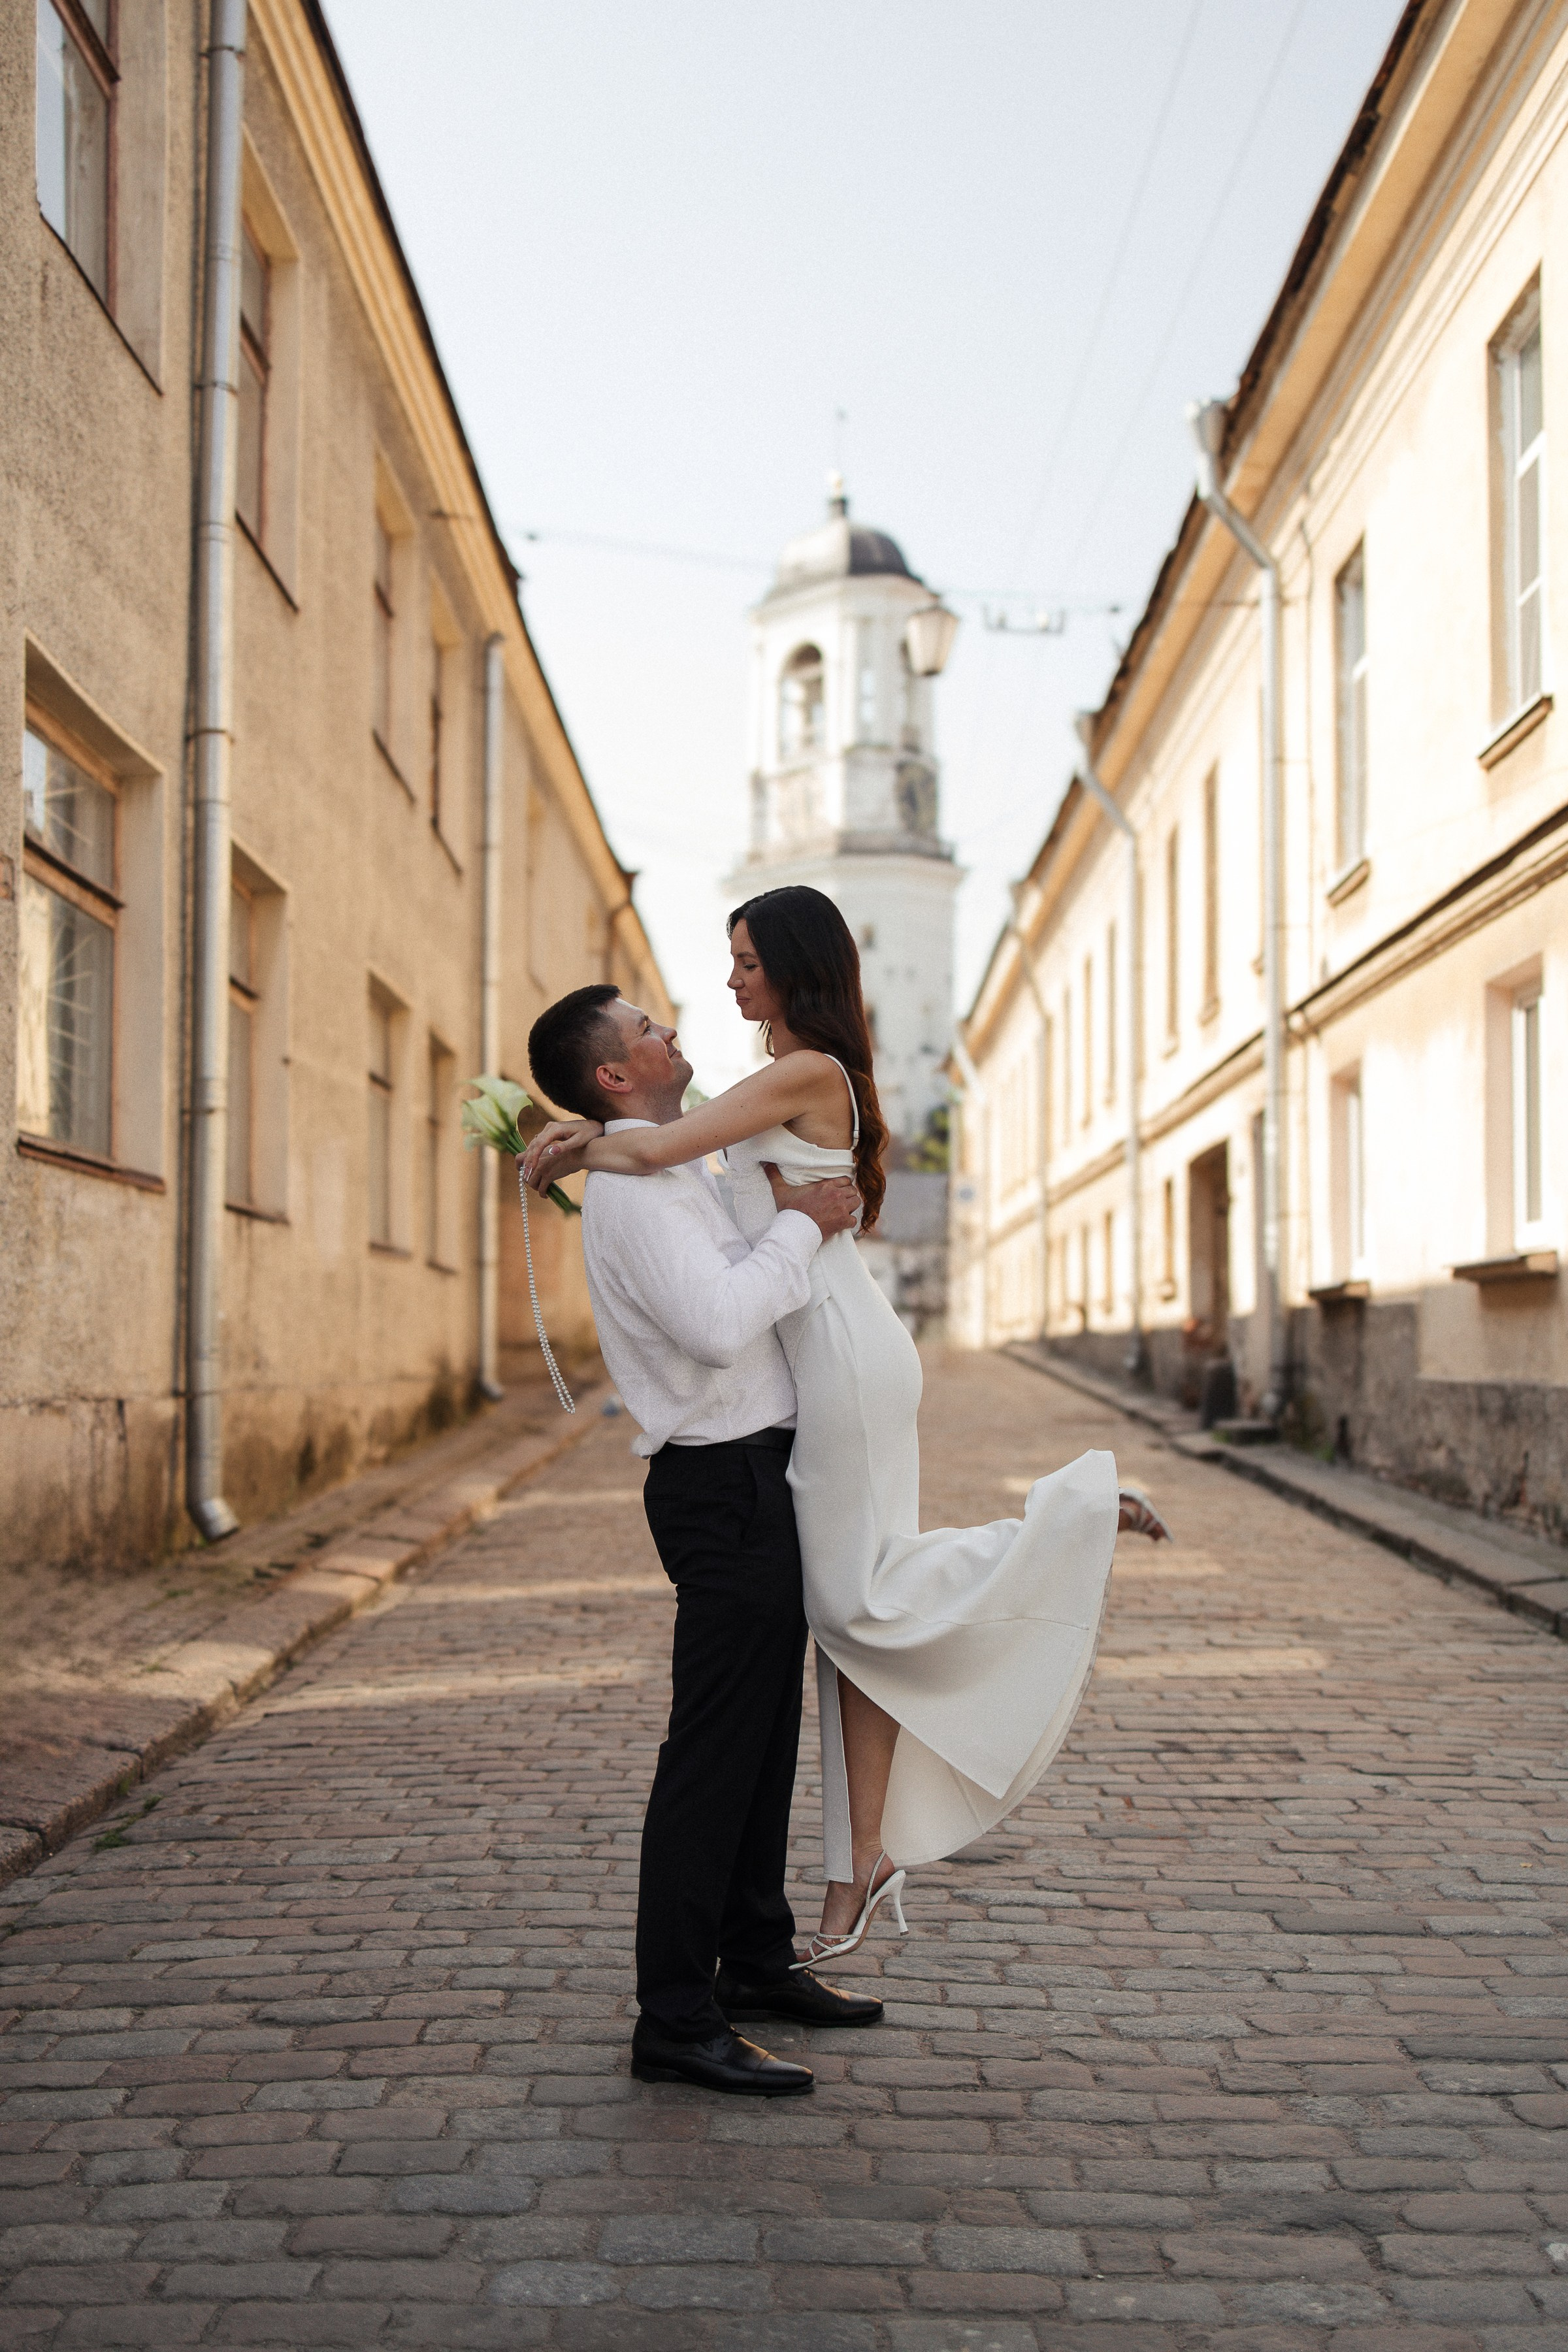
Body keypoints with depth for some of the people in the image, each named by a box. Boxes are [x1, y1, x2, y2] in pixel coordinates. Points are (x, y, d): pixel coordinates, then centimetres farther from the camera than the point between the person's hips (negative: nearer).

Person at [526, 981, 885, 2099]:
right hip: (725, 1485, -10)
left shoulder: (677, 1169, 16)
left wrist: (821, 1217, 15)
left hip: (760, 1475, 10)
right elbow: (717, 1323, -29)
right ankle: (678, 2022, -2)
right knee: (715, 1750, -7)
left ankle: (758, 1960, 32)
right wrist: (802, 1227, -17)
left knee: (767, 1737, 18)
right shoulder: (637, 1184, -16)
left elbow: (740, 1287, 31)